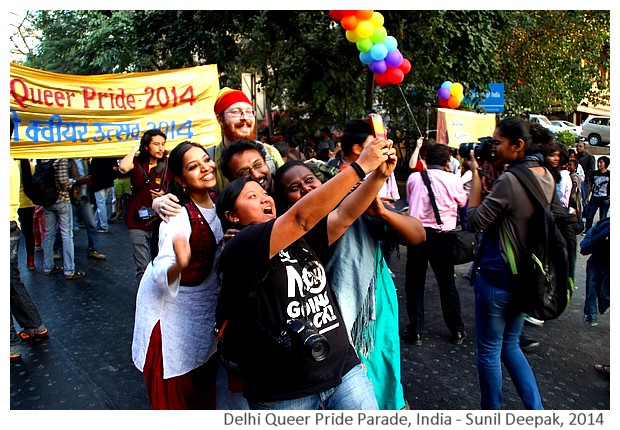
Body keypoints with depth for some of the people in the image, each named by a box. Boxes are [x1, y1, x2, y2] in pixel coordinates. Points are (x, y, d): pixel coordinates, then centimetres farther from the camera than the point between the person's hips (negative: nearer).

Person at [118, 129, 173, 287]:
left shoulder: (168, 165, 1)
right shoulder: (137, 162, -1)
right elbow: (123, 167, -26)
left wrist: (164, 195, -11)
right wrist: (134, 149, -11)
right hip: (138, 222, -1)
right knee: (143, 268, 1)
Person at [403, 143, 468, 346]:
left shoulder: (413, 178, -1)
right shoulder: (452, 180, -6)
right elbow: (462, 202, 12)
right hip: (441, 236, 0)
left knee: (414, 283, 11)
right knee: (447, 283, 13)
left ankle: (415, 331, 15)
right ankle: (457, 331, 25)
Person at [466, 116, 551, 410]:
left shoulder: (510, 180, -22)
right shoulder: (547, 177, 4)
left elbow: (474, 221, -16)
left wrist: (476, 174, -11)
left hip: (497, 275, -9)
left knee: (488, 351, 9)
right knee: (510, 345, 23)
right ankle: (536, 410, 26)